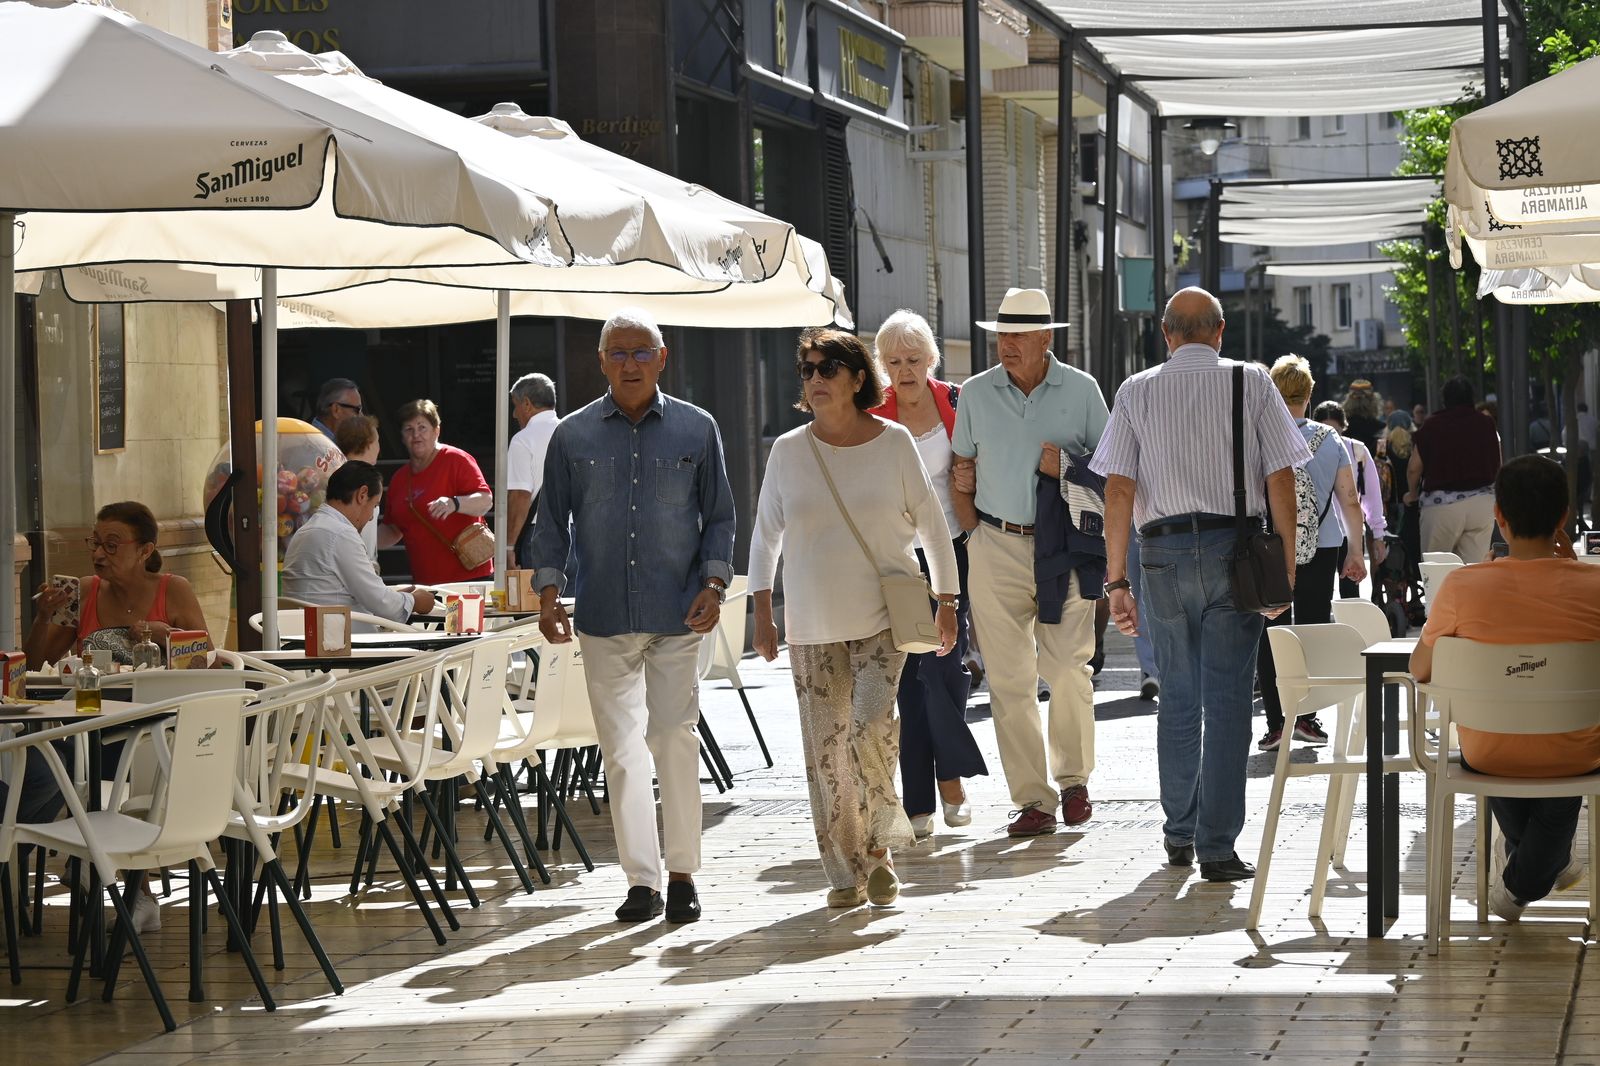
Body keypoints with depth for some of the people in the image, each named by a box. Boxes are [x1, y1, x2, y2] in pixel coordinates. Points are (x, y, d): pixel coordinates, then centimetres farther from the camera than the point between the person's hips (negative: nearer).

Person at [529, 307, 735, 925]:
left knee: (675, 742, -2)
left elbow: (718, 516, 10)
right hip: (604, 618, 1)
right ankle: (641, 880, 3)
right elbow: (552, 521, 11)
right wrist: (549, 591, 0)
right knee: (620, 749, -1)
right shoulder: (572, 436, 7)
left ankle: (682, 874, 9)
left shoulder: (696, 430, 6)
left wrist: (714, 584, -3)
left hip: (677, 617, -1)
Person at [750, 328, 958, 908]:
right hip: (813, 625, 2)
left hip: (884, 618, -2)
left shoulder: (894, 443, -1)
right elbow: (765, 534, 12)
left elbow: (932, 525, 7)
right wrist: (763, 609, 8)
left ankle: (879, 849, -2)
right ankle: (845, 871, 10)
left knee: (871, 725, -19)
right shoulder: (788, 451, 2)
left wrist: (947, 601, 6)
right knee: (825, 748, 0)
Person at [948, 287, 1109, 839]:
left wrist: (1067, 466, -10)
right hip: (997, 548, 1)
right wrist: (976, 529, 8)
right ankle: (1032, 799, 0)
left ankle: (1073, 779, 20)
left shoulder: (1081, 390, 2)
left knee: (1068, 669, -2)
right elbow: (961, 471, 16)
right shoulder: (976, 394, 7)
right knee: (1009, 677, -3)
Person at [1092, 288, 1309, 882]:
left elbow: (1118, 489, -1)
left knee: (1177, 699, 16)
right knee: (1227, 700, -1)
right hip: (1237, 547, -2)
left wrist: (1116, 579, 1)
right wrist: (1286, 566, 3)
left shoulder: (1137, 392, 5)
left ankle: (1179, 834, 26)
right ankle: (1217, 847, -4)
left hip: (1164, 553, 2)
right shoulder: (1252, 383, 3)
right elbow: (1280, 480, -2)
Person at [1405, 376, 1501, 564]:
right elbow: (1498, 465, 9)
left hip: (1441, 506, -2)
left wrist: (1413, 494, 17)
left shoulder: (1431, 427, -3)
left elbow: (1414, 467, -2)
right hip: (1482, 502, 2)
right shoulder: (1486, 424, 4)